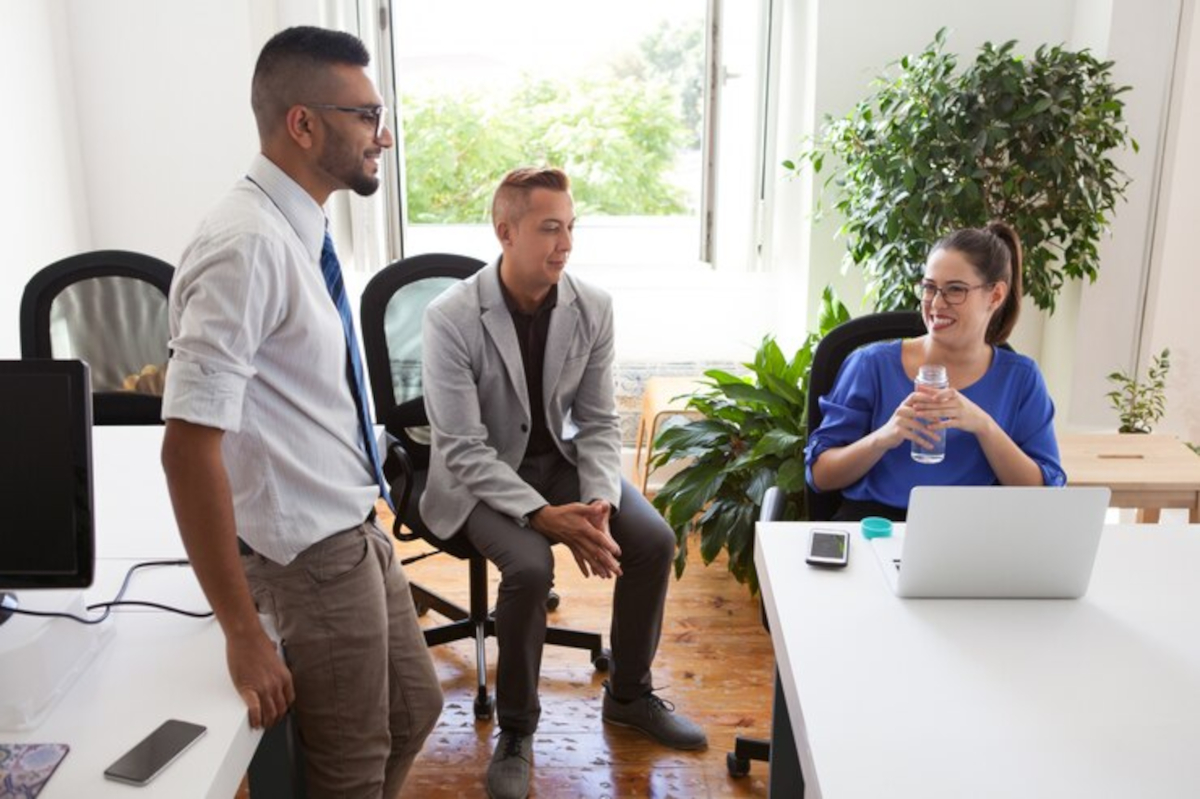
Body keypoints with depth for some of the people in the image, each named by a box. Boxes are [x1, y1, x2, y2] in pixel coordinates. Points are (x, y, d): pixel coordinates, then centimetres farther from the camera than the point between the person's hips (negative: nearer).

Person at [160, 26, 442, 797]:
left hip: (357, 531, 9)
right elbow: (189, 447, -28)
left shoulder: (302, 230, 4)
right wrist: (243, 630, -23)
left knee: (415, 709, 23)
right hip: (310, 556, -8)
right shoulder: (249, 245, -25)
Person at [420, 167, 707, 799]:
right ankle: (515, 729, -4)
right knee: (531, 565, -30)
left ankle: (629, 694, 11)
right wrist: (544, 516, -32)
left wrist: (599, 500, -21)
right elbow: (464, 450, -22)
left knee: (653, 539, -14)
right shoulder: (450, 318, -22)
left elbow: (599, 422, -3)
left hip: (558, 458, 5)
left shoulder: (592, 307, -8)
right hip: (479, 475, -4)